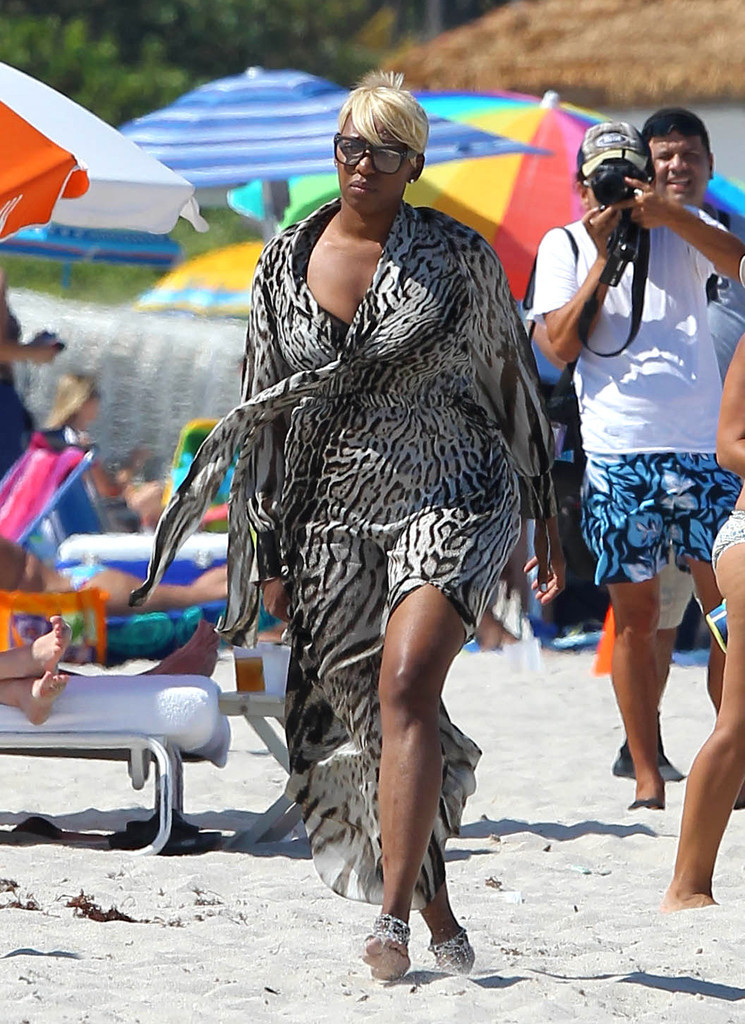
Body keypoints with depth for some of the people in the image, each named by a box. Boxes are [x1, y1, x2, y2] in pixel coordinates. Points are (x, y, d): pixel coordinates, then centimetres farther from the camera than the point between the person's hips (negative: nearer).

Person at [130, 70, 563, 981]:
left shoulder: (457, 257, -2)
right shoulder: (285, 263, 6)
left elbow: (515, 386, 6)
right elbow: (264, 409, 11)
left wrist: (546, 516, 7)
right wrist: (268, 545, 9)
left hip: (452, 497, -4)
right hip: (333, 519, 4)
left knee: (404, 682, -23)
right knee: (355, 721, 3)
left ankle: (393, 918, -25)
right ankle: (438, 916, 17)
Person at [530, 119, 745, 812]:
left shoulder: (682, 231, 9)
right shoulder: (563, 246, 9)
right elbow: (561, 345, -2)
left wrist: (668, 214, -17)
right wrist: (604, 256, -6)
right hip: (617, 450, 0)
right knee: (634, 613, -1)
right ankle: (646, 777, 3)